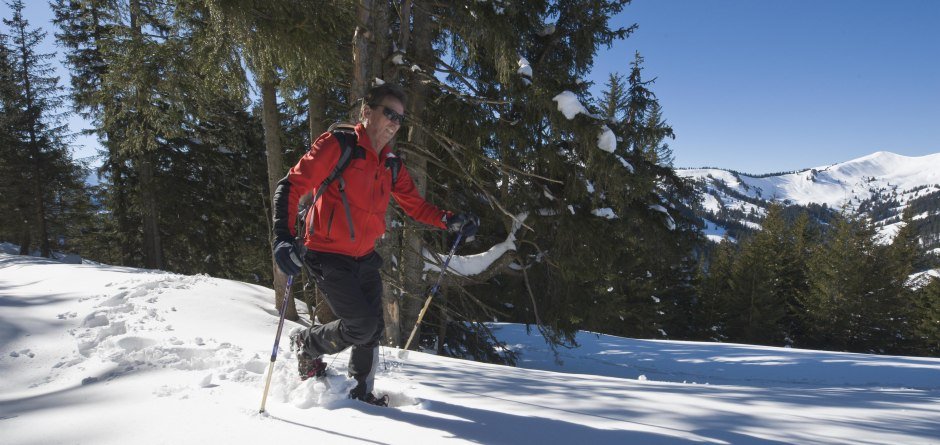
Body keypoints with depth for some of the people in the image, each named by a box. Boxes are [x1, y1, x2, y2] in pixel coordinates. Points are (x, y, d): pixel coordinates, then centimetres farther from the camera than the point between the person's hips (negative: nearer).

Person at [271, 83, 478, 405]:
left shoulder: (390, 165, 6)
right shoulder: (337, 145, -15)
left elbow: (415, 205, 12)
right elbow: (291, 187, -16)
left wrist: (451, 221, -5)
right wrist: (283, 237, -29)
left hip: (364, 258, 7)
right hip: (328, 256, -7)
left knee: (374, 329, 9)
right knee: (361, 326, -11)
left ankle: (361, 392, 31)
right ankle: (306, 345, 18)